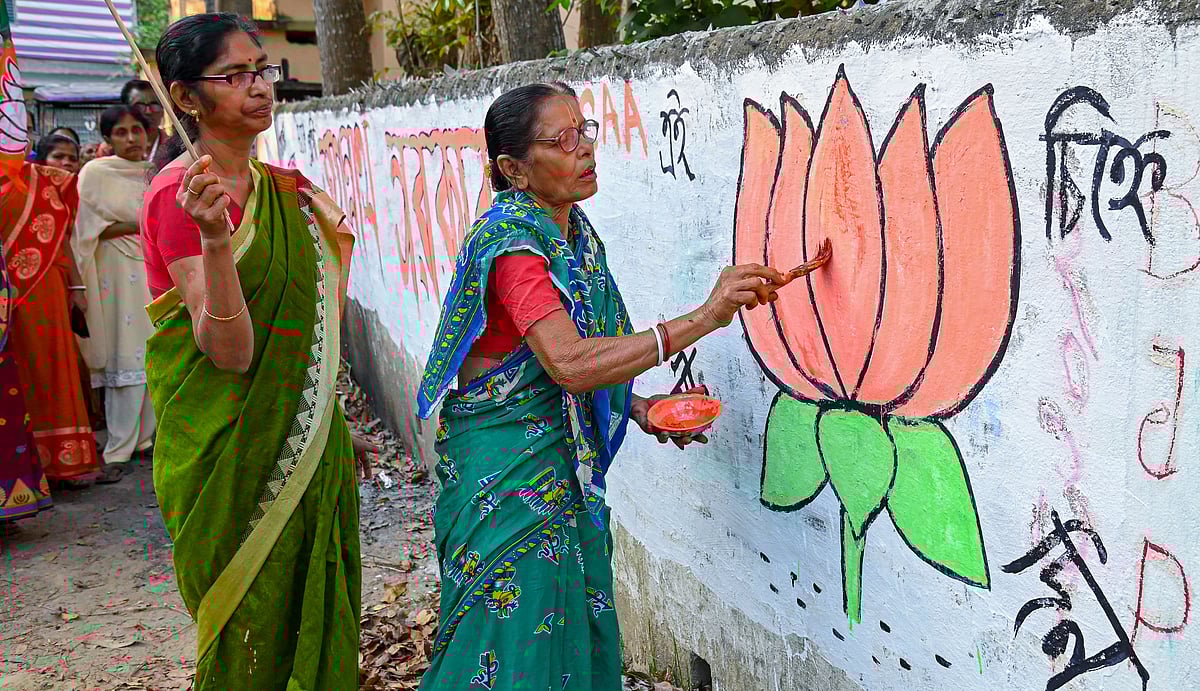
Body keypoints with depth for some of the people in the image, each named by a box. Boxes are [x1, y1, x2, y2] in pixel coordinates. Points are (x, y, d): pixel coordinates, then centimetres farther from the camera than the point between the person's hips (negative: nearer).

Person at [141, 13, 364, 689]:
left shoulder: (282, 187, 8)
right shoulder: (178, 193, -14)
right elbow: (229, 351, -25)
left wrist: (337, 239, 9)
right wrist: (214, 241, -35)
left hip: (301, 438, 7)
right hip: (228, 449, -7)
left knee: (312, 617, 17)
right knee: (251, 633, 7)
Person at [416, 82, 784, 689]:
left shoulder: (575, 231, 7)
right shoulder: (512, 242, -20)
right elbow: (568, 363, -34)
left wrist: (637, 407, 0)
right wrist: (705, 318, -35)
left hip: (565, 468, 8)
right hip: (506, 472, -8)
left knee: (578, 632, 16)